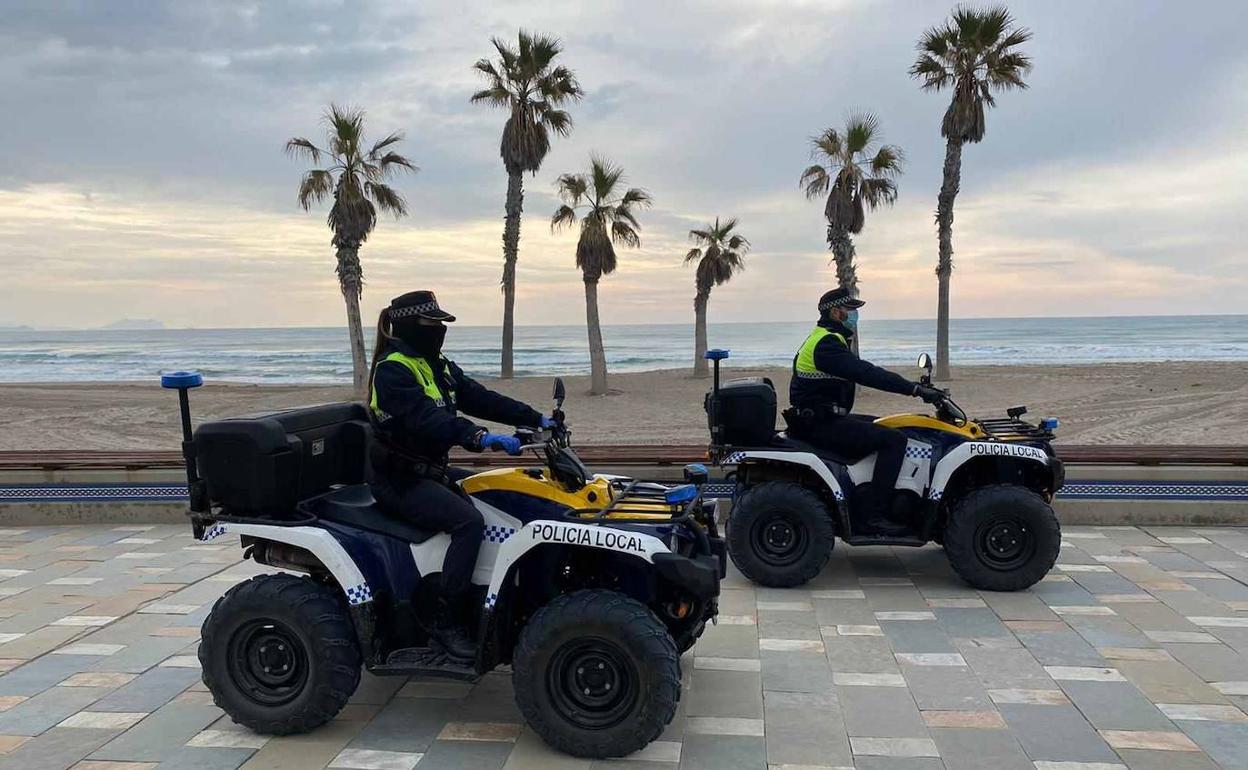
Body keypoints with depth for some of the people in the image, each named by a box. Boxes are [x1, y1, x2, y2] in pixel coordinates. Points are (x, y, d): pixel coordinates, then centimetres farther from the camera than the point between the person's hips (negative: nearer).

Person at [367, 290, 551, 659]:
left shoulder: (437, 365, 11)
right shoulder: (392, 369, -16)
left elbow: (479, 398, 6)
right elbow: (425, 420, -31)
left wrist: (536, 419, -4)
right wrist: (481, 437, -42)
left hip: (430, 469, 9)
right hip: (399, 480, -9)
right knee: (469, 521, -26)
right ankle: (444, 620, -18)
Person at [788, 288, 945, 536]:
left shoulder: (829, 340, 19)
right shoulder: (826, 344, -17)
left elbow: (862, 373, 19)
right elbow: (866, 374, -26)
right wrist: (916, 389, -25)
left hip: (826, 418, 11)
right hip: (820, 424, -11)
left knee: (887, 427, 20)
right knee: (893, 439, -17)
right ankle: (873, 514, -17)